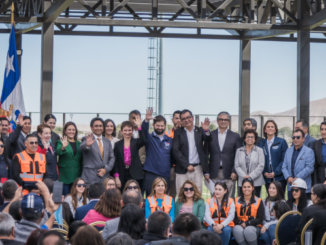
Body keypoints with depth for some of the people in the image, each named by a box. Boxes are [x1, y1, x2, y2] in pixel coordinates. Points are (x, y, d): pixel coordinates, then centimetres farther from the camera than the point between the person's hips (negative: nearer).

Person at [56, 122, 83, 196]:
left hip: (76, 176, 4)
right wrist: (63, 147, -42)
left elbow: (81, 161, 15)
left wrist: (81, 175, 8)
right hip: (64, 176, -4)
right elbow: (58, 152, -20)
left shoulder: (79, 144, 13)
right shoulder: (61, 142, 1)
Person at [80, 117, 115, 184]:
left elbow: (112, 158, 15)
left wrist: (106, 169, -2)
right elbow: (82, 147, -20)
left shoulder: (107, 141, 17)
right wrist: (87, 144, -44)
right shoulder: (87, 139, 2)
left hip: (105, 177, 4)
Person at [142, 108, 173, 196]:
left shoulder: (169, 140, 14)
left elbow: (173, 155, 16)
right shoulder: (149, 138, 5)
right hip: (151, 175, -3)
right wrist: (146, 120, -34)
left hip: (165, 175, 3)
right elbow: (144, 130, -16)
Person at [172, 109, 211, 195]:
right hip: (183, 170, -1)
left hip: (198, 169, 1)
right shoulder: (178, 133, 5)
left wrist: (206, 131, -31)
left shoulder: (199, 131, 9)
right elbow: (175, 151, -3)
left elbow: (208, 140, -9)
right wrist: (187, 165, -10)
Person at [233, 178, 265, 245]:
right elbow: (234, 217, 8)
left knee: (248, 230, -37)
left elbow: (260, 219, 1)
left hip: (254, 226, -1)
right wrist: (241, 223, -13)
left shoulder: (258, 201, 8)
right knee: (237, 230, -36)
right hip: (240, 226, 1)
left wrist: (247, 223, -11)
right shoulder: (237, 201, 14)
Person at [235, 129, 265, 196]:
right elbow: (236, 166, 5)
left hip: (256, 182, -2)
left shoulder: (259, 150, 6)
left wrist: (250, 176, -11)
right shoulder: (239, 151, 11)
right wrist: (244, 176, -10)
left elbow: (261, 166, -2)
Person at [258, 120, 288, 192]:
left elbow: (285, 159, -3)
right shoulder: (261, 144, 11)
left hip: (279, 177, -3)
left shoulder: (282, 142, 2)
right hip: (267, 178, 3)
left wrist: (275, 172, -11)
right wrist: (264, 172, -6)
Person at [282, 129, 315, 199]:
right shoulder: (288, 151, 15)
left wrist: (297, 178, -16)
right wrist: (288, 177, -7)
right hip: (291, 187, 5)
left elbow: (309, 168, -12)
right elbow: (284, 167, 11)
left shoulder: (309, 151, -3)